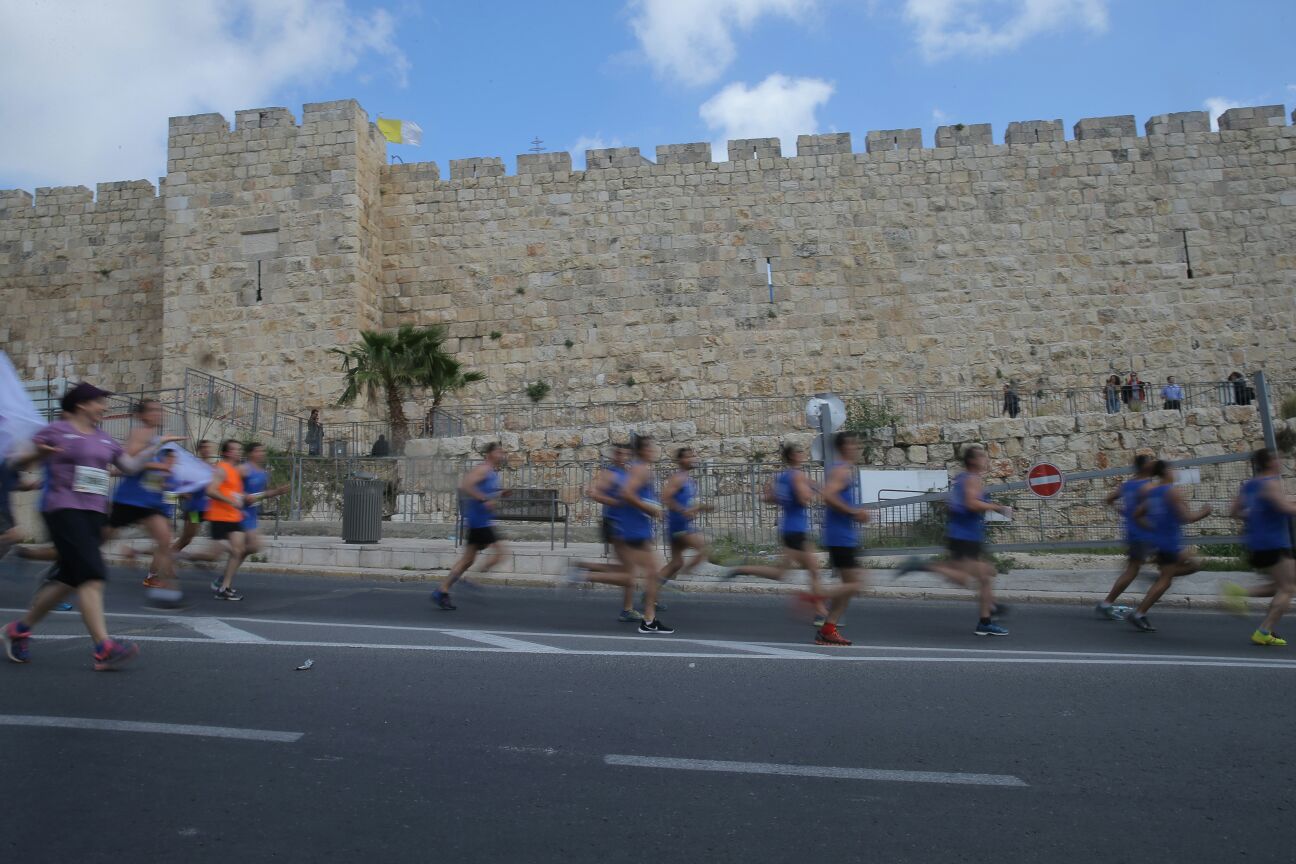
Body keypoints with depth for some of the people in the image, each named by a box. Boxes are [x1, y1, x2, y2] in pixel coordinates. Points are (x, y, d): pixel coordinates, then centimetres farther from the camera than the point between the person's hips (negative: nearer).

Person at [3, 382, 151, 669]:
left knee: (69, 579, 10)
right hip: (64, 510, -7)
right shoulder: (56, 430, -1)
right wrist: (38, 455, -21)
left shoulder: (103, 438, 17)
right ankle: (104, 648, -22)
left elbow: (130, 465, 21)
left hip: (94, 513, 7)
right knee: (91, 574, -18)